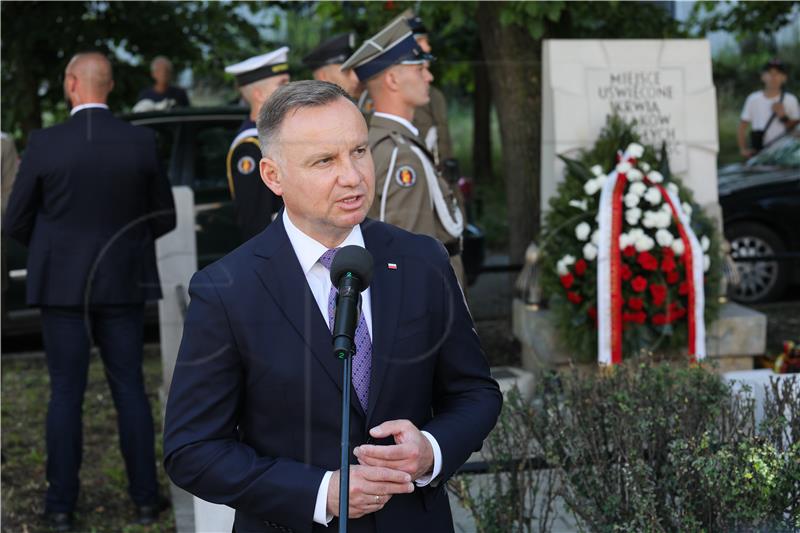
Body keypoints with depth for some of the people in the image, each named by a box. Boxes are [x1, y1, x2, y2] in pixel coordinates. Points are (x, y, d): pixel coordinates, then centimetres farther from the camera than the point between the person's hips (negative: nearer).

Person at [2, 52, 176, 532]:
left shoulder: (45, 144, -10)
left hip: (63, 285, -1)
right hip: (123, 284, 1)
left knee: (66, 393, 6)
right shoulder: (141, 142, -6)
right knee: (130, 388, 10)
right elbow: (164, 217, 3)